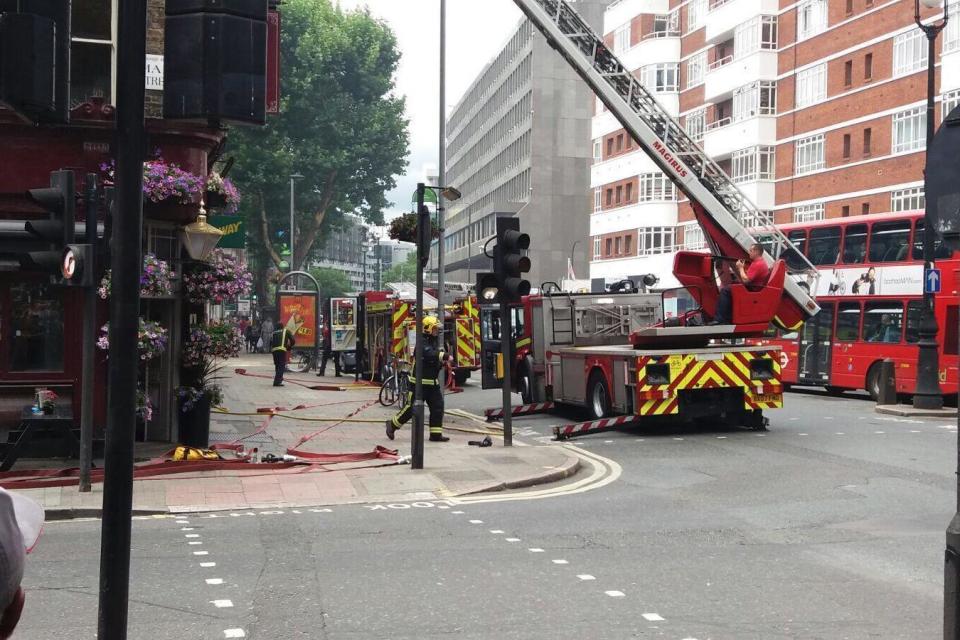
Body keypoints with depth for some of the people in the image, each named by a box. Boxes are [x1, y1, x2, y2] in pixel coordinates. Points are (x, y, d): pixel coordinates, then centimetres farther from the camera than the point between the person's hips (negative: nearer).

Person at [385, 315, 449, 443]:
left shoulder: (433, 341, 15)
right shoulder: (422, 342, -14)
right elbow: (429, 354, -33)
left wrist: (442, 362, 1)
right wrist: (444, 355, -40)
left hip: (432, 382, 9)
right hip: (420, 382, -9)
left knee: (438, 406, 2)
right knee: (411, 407, -3)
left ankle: (436, 434, 5)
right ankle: (392, 425, 15)